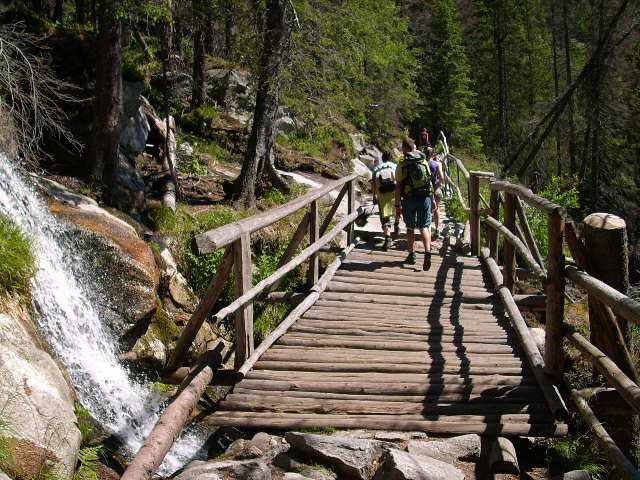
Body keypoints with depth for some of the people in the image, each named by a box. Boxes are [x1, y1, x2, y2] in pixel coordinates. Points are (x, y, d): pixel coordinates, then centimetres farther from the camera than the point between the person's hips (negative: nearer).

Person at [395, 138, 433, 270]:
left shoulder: (402, 165, -5)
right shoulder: (424, 161, 4)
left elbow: (398, 187, -6)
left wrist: (397, 205, -3)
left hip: (409, 199, -2)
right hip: (425, 198, 2)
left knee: (410, 228, 14)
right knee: (424, 227, 3)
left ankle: (411, 255, 20)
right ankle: (427, 251, -17)